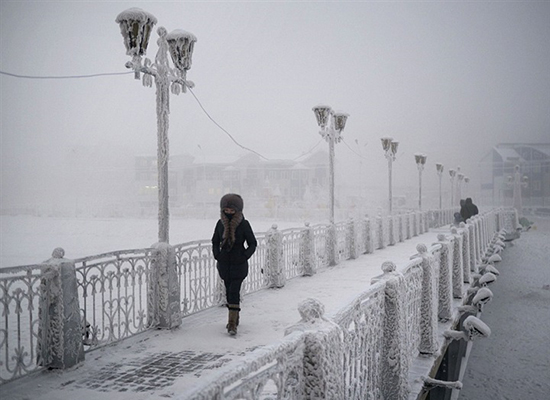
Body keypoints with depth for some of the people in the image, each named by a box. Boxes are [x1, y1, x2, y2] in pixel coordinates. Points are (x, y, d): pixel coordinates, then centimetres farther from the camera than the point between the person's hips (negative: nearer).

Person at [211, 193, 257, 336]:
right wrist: (217, 255, 2)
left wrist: (244, 256, -10)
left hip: (239, 264, -4)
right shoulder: (221, 223, 2)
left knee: (234, 291, -13)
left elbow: (253, 243, 0)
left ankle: (232, 324, -13)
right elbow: (215, 241, 15)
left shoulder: (244, 224, -8)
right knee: (229, 291, 12)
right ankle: (235, 318, 28)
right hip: (224, 263, 4)